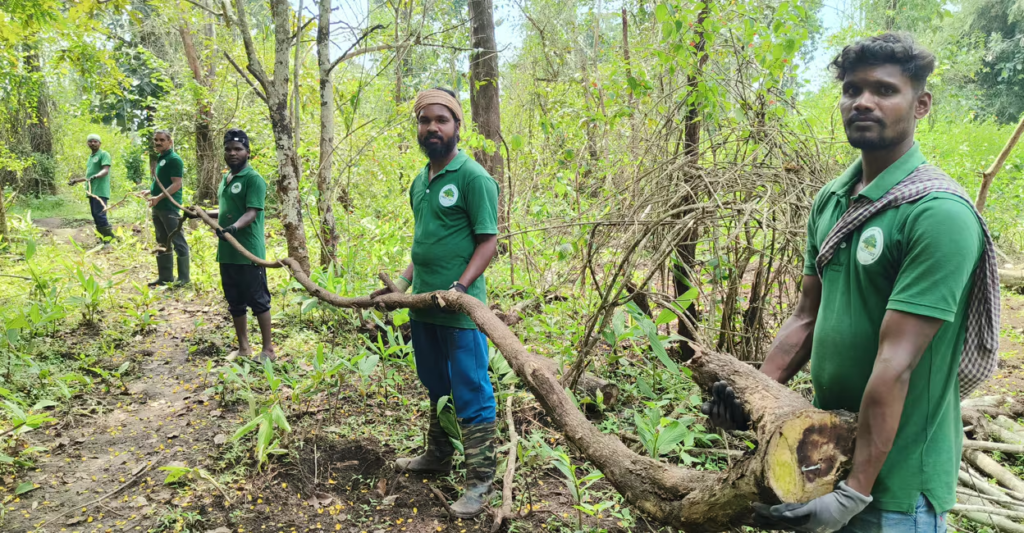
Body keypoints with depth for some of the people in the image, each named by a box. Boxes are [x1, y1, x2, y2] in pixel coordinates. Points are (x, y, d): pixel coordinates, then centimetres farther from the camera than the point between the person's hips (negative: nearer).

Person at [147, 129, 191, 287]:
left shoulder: (174, 159, -12)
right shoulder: (159, 159, 16)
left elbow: (177, 184, -19)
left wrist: (159, 197, -23)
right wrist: (150, 191, 17)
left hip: (169, 207, -10)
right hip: (158, 208, 10)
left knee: (178, 242, -4)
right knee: (162, 243, 13)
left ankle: (184, 277, 1)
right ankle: (165, 277, 20)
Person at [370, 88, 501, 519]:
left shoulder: (473, 177, -11)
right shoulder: (420, 182, 12)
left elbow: (488, 240, -15)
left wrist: (460, 287, -25)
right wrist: (403, 282, 13)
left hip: (459, 310, -8)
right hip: (423, 306, 8)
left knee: (470, 395, 0)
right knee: (436, 387, 22)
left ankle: (480, 481, 11)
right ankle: (438, 456, 39)